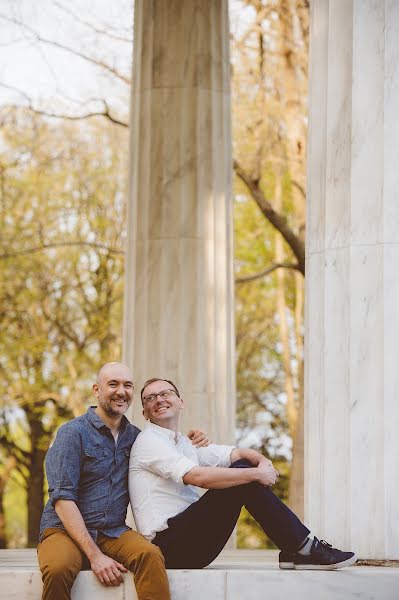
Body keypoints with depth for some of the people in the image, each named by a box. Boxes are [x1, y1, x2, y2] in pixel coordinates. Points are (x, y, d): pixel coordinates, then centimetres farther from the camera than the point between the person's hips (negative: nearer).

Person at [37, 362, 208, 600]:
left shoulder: (134, 436, 12)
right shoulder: (73, 432, -5)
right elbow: (63, 498, -13)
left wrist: (189, 443, 7)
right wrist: (94, 555, -21)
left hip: (113, 533, 4)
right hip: (65, 530, -4)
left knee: (151, 554, -30)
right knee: (58, 569, -38)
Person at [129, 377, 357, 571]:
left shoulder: (185, 444, 22)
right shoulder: (148, 441, -6)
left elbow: (238, 453, 14)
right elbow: (196, 476, -21)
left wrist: (263, 462, -9)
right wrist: (255, 474, -17)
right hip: (169, 546, -8)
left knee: (243, 467, 0)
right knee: (243, 477, -17)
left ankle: (295, 550, -6)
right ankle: (304, 548, -13)